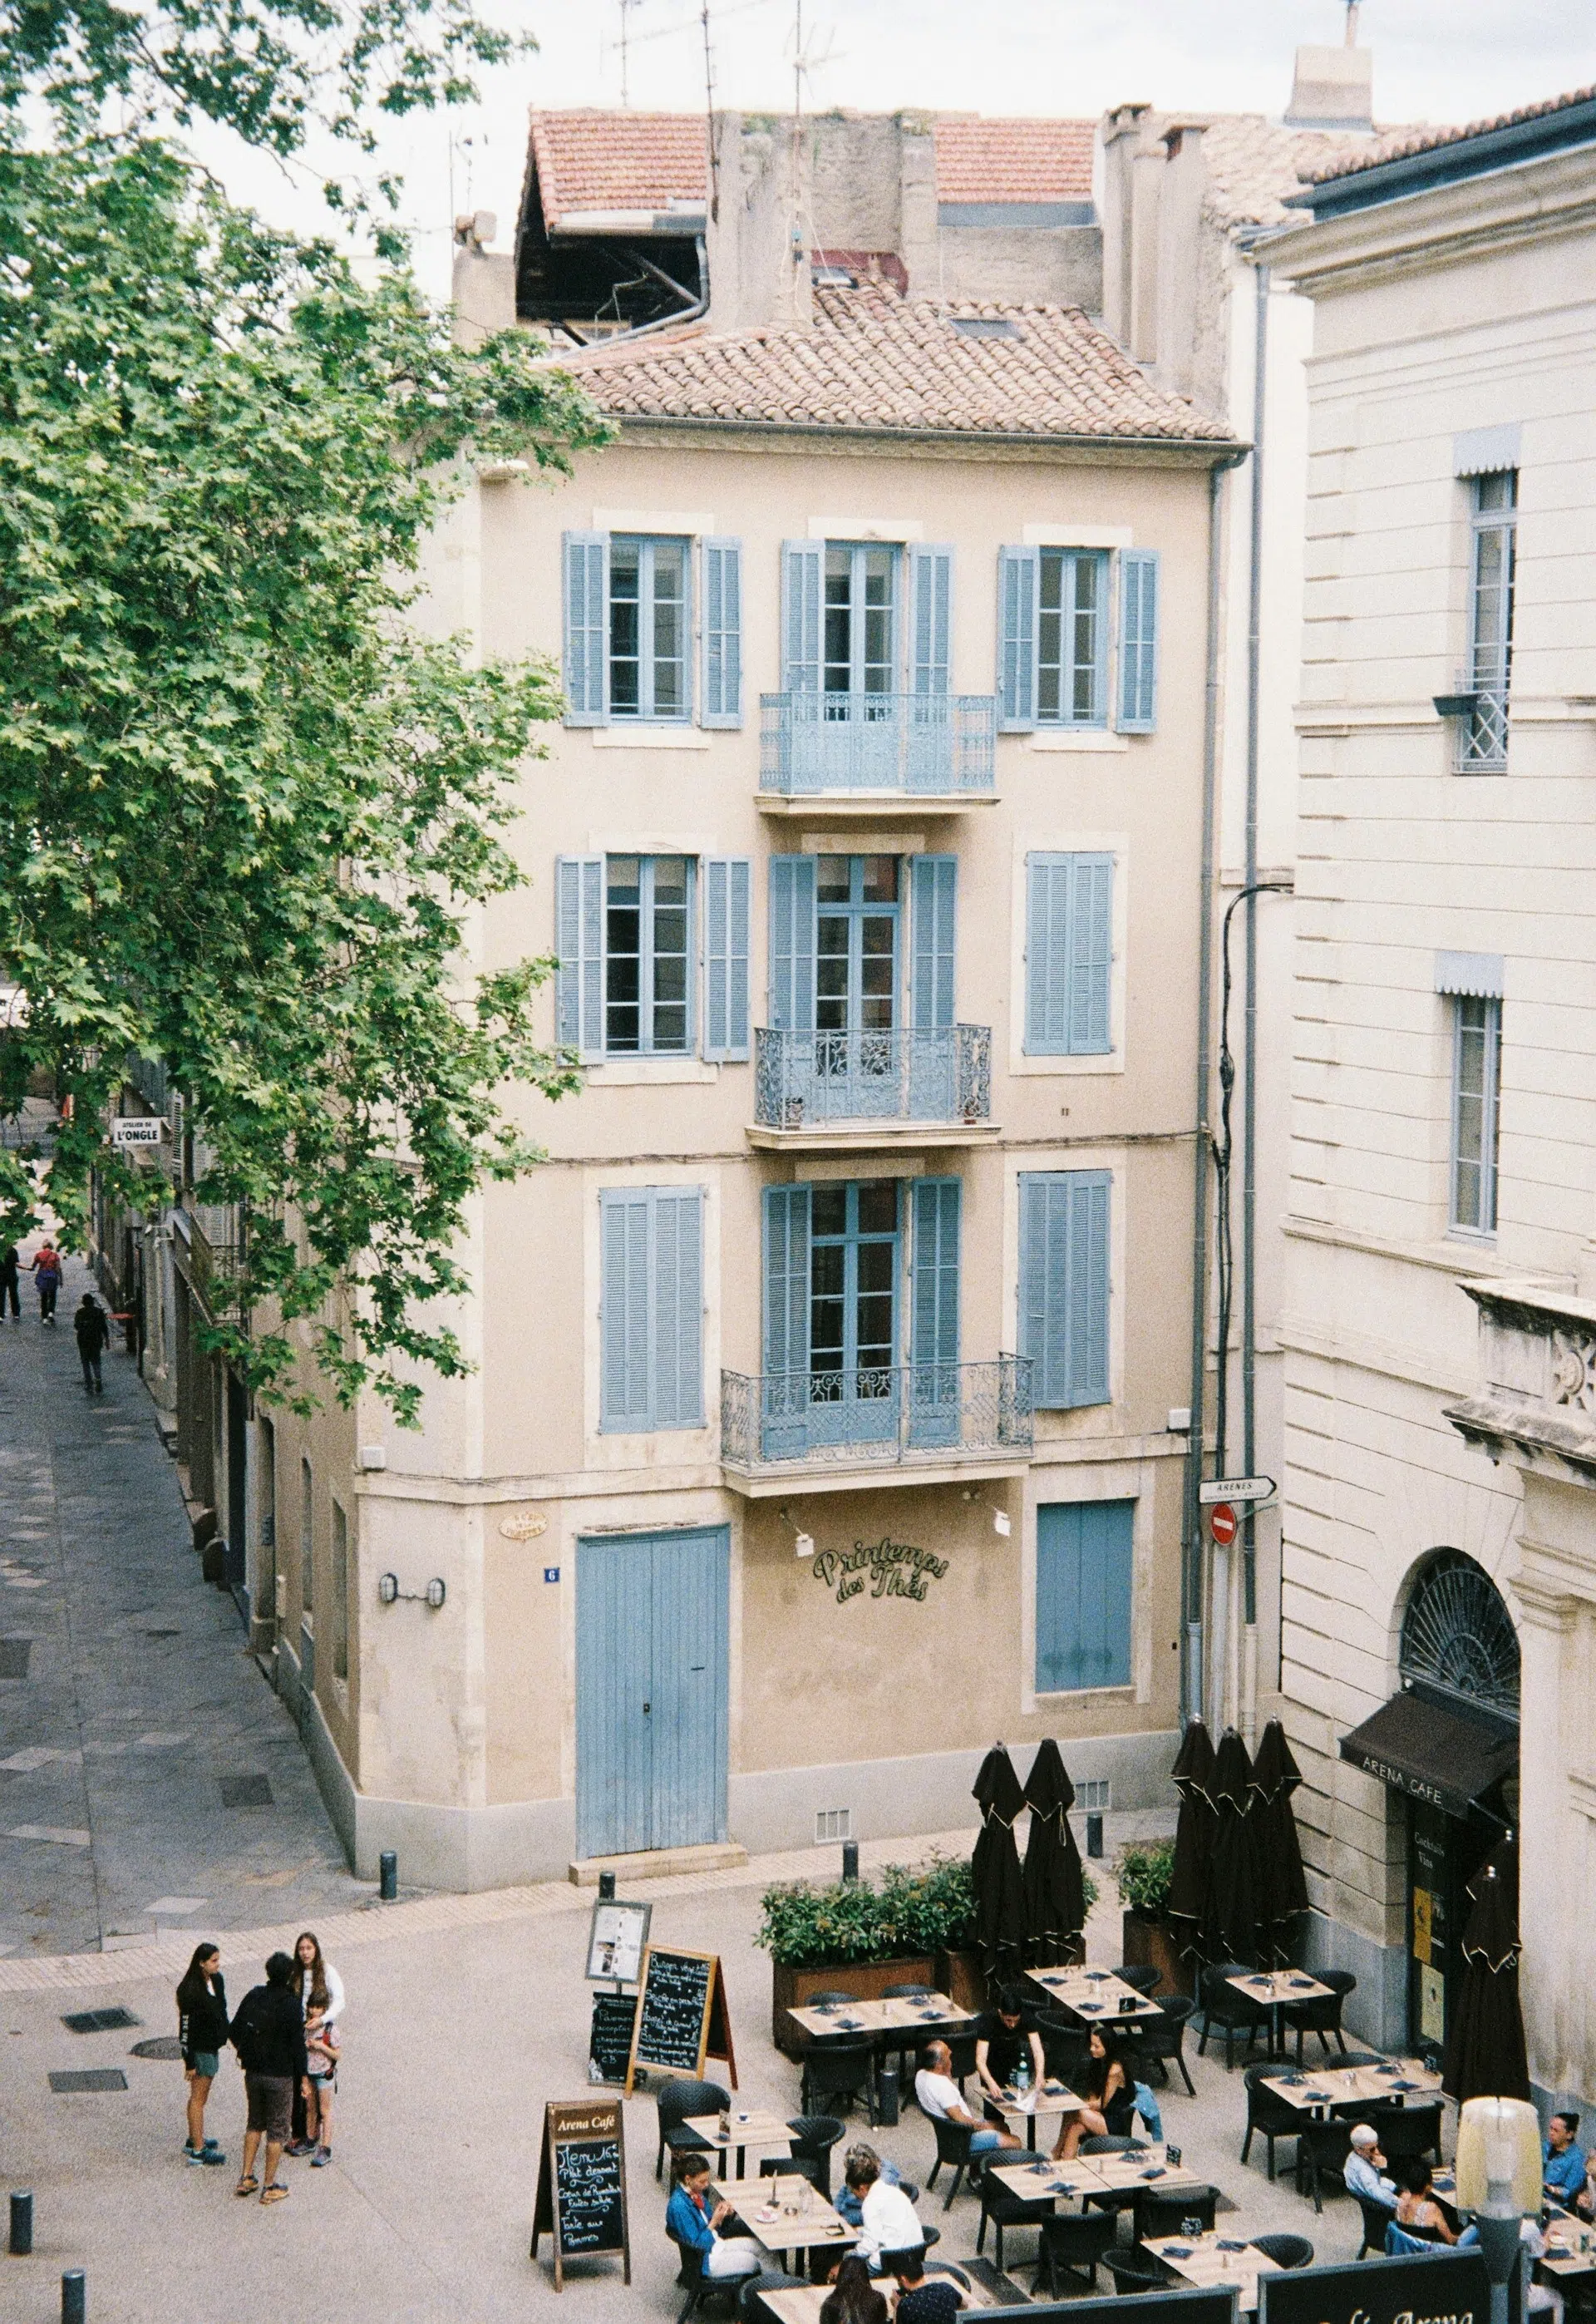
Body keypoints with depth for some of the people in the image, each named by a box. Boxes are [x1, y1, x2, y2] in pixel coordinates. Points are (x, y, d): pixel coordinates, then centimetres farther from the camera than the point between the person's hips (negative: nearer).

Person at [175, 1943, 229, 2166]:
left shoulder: (216, 1980, 1)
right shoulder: (189, 1990, -23)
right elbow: (185, 2026, -20)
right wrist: (189, 2062, -18)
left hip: (212, 2045, 8)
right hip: (199, 2049, -8)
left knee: (199, 2096, 20)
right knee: (198, 2098, -1)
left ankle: (194, 2139, 34)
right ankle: (197, 2150, 5)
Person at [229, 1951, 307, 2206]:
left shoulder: (253, 1996, -4)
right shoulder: (291, 2005, -20)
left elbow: (234, 2032, 3)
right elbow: (297, 2045, -17)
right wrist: (302, 2075, -4)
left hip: (253, 2072, 5)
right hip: (280, 2077, -5)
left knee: (255, 2123, 22)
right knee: (277, 2129, 7)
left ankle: (246, 2178, 24)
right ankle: (270, 2187, 12)